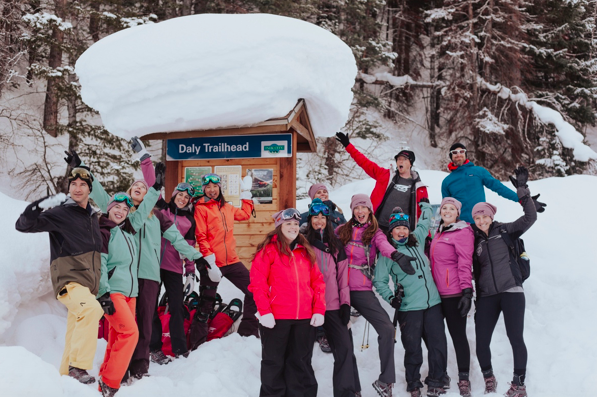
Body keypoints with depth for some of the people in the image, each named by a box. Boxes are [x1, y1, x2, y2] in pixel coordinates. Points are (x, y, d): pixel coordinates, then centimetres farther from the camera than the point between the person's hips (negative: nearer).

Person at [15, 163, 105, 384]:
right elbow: (23, 225, -9)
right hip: (68, 281, -7)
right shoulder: (59, 213, -3)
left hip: (89, 285, 7)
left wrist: (102, 288, 21)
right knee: (92, 309, -33)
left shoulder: (94, 216, 17)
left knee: (75, 335, 11)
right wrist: (38, 207, -27)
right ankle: (78, 366, -25)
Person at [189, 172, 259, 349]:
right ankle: (197, 344, 13)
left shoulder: (227, 207, 14)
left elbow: (245, 214, 33)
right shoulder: (201, 208, -4)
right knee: (206, 304, 1)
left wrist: (246, 194, 30)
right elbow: (201, 237, -11)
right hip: (212, 263, -6)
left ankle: (248, 331, 23)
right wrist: (210, 260, -18)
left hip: (231, 261, 6)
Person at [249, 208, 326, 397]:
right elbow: (258, 281, -9)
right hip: (276, 318, -4)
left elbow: (317, 281, 10)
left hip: (304, 318, 5)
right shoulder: (269, 249, -3)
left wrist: (319, 310, 1)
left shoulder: (306, 251, 12)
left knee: (301, 363, 14)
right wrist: (264, 311, -15)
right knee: (274, 363, 8)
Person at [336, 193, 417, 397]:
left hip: (362, 291, -1)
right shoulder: (342, 231, 10)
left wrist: (397, 256, -39)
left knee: (387, 328, -14)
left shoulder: (375, 233, 3)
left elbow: (384, 245, -18)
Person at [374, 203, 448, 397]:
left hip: (433, 303, 4)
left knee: (438, 345, 3)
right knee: (413, 348, 2)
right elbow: (379, 281, 2)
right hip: (409, 308, -4)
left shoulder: (417, 240, 12)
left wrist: (425, 204, 42)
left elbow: (424, 224, 32)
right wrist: (391, 297, -10)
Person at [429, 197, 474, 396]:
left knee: (458, 335, -1)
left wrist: (467, 291, -19)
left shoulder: (462, 232, -6)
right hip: (436, 293, 8)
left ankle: (464, 379, 10)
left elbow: (465, 264, -13)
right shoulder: (439, 233, 16)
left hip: (454, 293, -8)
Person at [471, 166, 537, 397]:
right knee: (481, 341, -3)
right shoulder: (475, 241, 11)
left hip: (511, 291, -3)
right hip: (487, 297, 3)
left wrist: (523, 192, -17)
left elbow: (530, 218, -8)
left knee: (515, 338, -9)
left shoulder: (505, 231, 5)